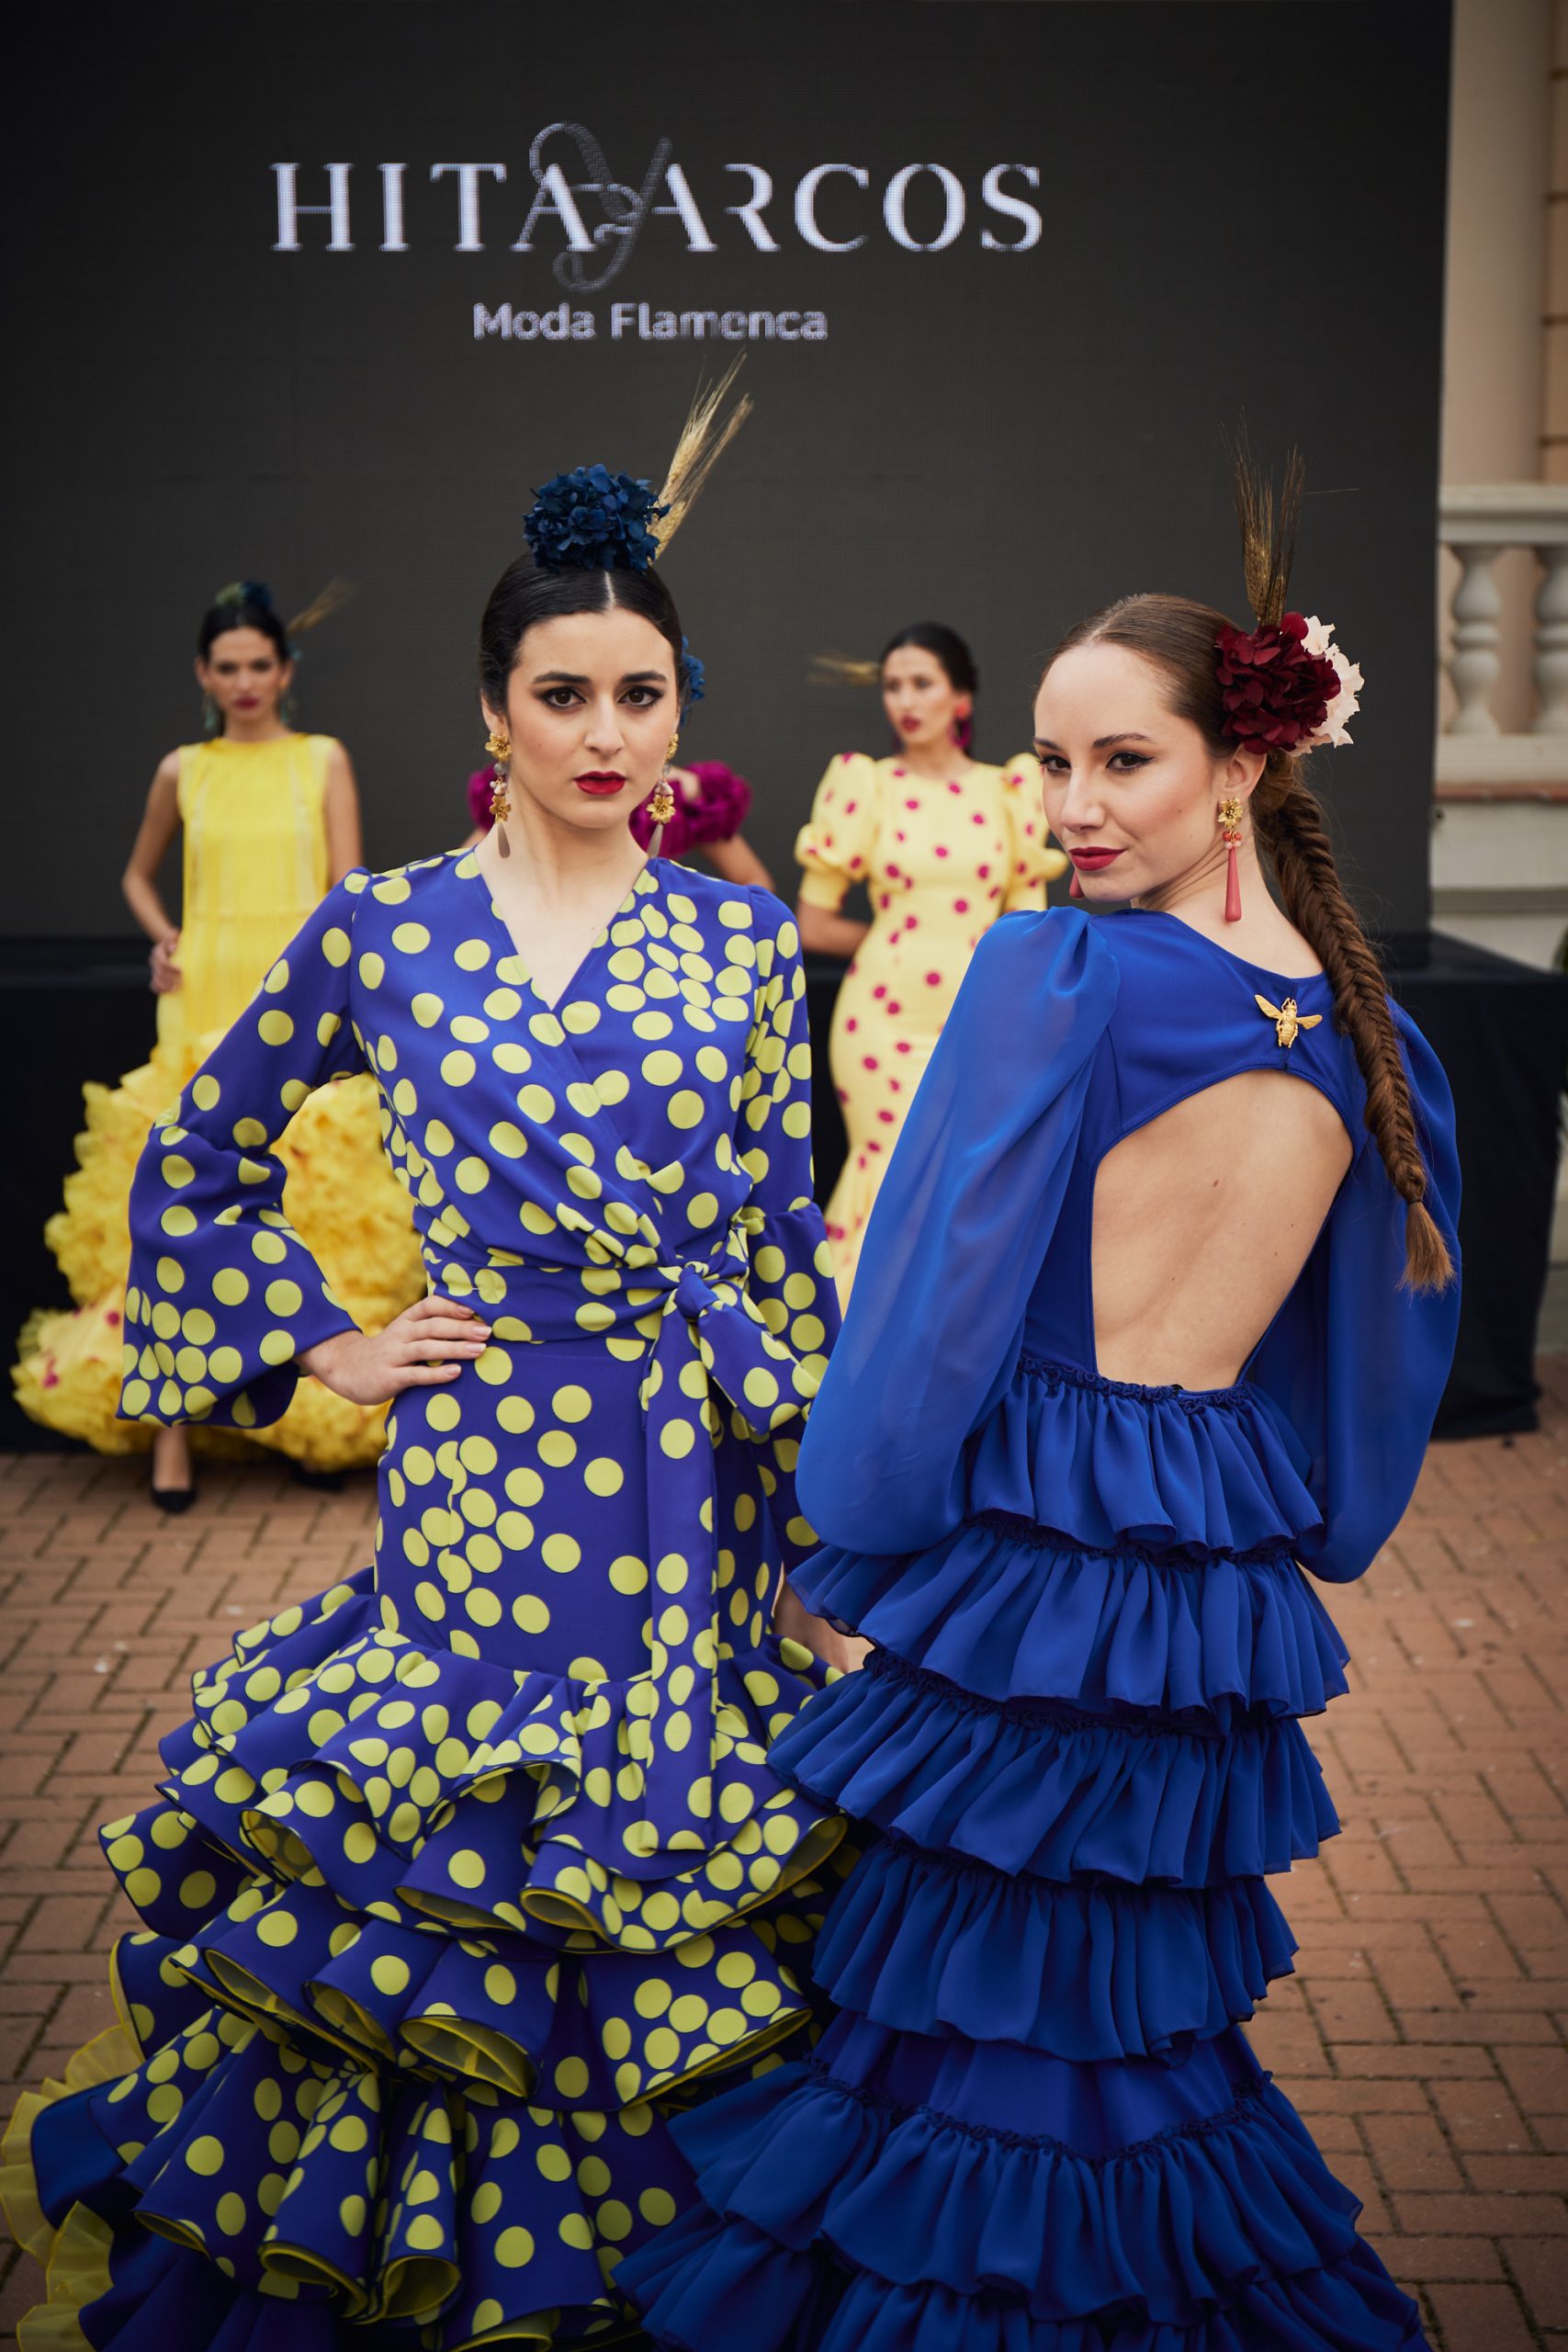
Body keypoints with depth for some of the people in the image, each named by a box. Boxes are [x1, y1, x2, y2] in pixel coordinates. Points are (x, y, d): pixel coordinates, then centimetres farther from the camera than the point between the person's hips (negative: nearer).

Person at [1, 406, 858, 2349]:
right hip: (478, 1458, -1)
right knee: (446, 1843, 5)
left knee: (660, 1864, 8)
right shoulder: (383, 929, 0)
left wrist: (826, 1473, 6)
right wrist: (321, 1345, 5)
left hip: (696, 1465, 2)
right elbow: (199, 1160, 11)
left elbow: (780, 1228, 8)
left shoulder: (741, 938, 4)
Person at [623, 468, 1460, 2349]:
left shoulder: (1054, 972, -16)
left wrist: (859, 1516, -1)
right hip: (1233, 1552, 6)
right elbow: (1376, 1337, 13)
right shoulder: (1365, 1036, 3)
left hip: (1030, 1541, -6)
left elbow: (942, 1292, -13)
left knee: (972, 1998, 8)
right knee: (1154, 2011, 20)